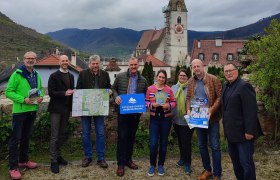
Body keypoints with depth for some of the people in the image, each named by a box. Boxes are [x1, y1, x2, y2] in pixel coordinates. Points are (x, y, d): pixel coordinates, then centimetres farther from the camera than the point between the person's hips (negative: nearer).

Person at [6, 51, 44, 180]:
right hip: (19, 110, -6)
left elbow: (40, 89, 18)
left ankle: (23, 160, 33)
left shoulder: (37, 75, 9)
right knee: (15, 138, 0)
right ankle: (13, 167, 10)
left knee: (26, 137, 18)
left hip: (32, 110, 7)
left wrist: (41, 96, -4)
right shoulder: (17, 74, -11)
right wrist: (23, 100, -23)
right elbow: (8, 92, -13)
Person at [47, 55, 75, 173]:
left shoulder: (71, 76, 12)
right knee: (54, 136, -1)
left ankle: (57, 155, 27)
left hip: (66, 108, 6)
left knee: (62, 134, 13)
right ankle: (53, 161, 7)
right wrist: (64, 93, -23)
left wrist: (72, 92, 0)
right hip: (56, 108, -6)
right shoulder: (54, 76, -7)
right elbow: (51, 92, -14)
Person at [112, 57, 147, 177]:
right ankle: (121, 163, 9)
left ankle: (128, 159, 28)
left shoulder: (143, 80, 6)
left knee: (131, 136, 13)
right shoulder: (120, 76, 0)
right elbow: (113, 88, 8)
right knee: (122, 136, -2)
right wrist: (116, 96, -12)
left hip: (136, 112, 3)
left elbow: (146, 95, 13)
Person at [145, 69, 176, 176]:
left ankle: (161, 165, 26)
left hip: (166, 118, 1)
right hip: (154, 118, -1)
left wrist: (168, 105, -16)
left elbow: (173, 102, 4)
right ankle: (152, 165, 17)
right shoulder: (150, 89, 0)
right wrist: (152, 105, -19)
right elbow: (146, 102, 0)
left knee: (163, 143, 10)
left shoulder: (169, 89, 1)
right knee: (153, 143, -3)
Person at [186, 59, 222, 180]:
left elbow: (220, 97, -13)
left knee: (215, 146, 3)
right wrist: (188, 109, -6)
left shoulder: (213, 79, -9)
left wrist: (211, 110, -24)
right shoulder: (191, 81, 7)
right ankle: (207, 170, 32)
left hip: (211, 117, -5)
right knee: (202, 145, 15)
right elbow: (188, 97, 11)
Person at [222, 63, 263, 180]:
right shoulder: (225, 87, 12)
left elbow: (251, 111, -20)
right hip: (231, 133, 8)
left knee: (246, 162, 1)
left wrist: (249, 131, -21)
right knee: (235, 160, 19)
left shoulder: (244, 86, -14)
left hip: (242, 133, -8)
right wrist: (226, 127, 13)